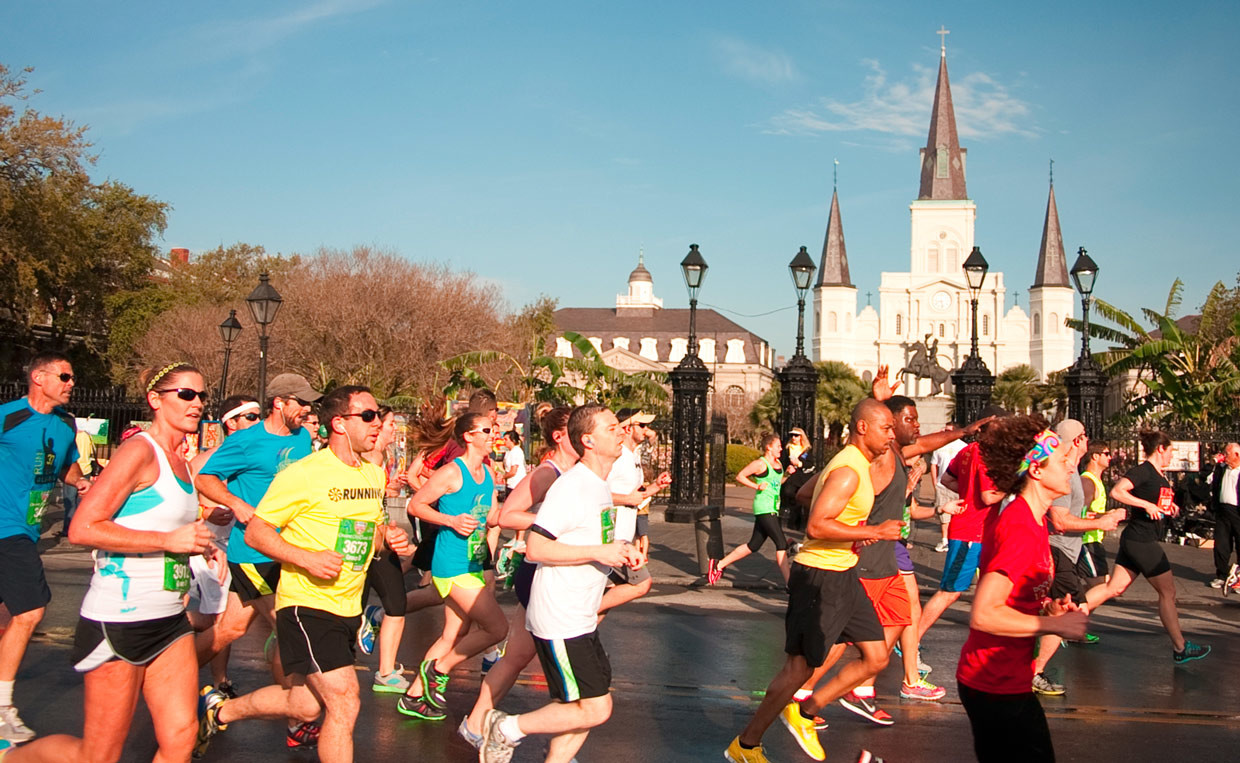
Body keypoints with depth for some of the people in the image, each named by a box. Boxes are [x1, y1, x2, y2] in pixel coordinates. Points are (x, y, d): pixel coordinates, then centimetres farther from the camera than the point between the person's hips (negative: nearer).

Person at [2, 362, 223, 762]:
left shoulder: (181, 461, 14)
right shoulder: (140, 451, -12)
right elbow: (82, 529, -20)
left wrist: (200, 544, 10)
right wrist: (169, 540, -21)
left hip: (169, 620, 8)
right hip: (118, 620, -8)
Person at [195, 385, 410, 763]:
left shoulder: (374, 474, 8)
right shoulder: (302, 475, -14)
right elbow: (255, 532, -12)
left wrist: (391, 537, -1)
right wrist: (307, 558, -24)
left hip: (349, 607, 8)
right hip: (306, 604, -8)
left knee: (306, 705, 18)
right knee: (344, 703, -14)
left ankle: (220, 709, 41)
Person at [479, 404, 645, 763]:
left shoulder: (601, 486, 14)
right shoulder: (571, 487, -17)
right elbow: (536, 548, -22)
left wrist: (619, 551, 8)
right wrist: (598, 552, -22)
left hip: (581, 620, 10)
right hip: (560, 621, -10)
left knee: (588, 706, 11)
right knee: (595, 710, -7)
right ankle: (507, 729, 7)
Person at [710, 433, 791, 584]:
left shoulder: (777, 463, 14)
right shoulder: (760, 463, -10)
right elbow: (740, 476, -7)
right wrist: (757, 486, -15)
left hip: (773, 509, 9)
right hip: (764, 508, -9)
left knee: (754, 545, 12)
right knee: (781, 544, -11)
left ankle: (719, 565, 21)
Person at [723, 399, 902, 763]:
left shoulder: (854, 464, 13)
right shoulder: (848, 471, -20)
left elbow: (803, 493, 25)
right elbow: (816, 527, -29)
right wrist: (874, 532, -24)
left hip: (842, 575, 10)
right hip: (820, 578, -10)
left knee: (876, 657, 10)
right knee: (799, 667, -2)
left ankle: (805, 711, 21)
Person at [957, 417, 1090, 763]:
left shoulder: (1027, 518, 9)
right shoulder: (1022, 530, -22)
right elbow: (983, 615, -29)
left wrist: (1047, 608, 4)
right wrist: (1055, 624, -19)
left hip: (997, 679, 10)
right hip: (999, 686, -10)